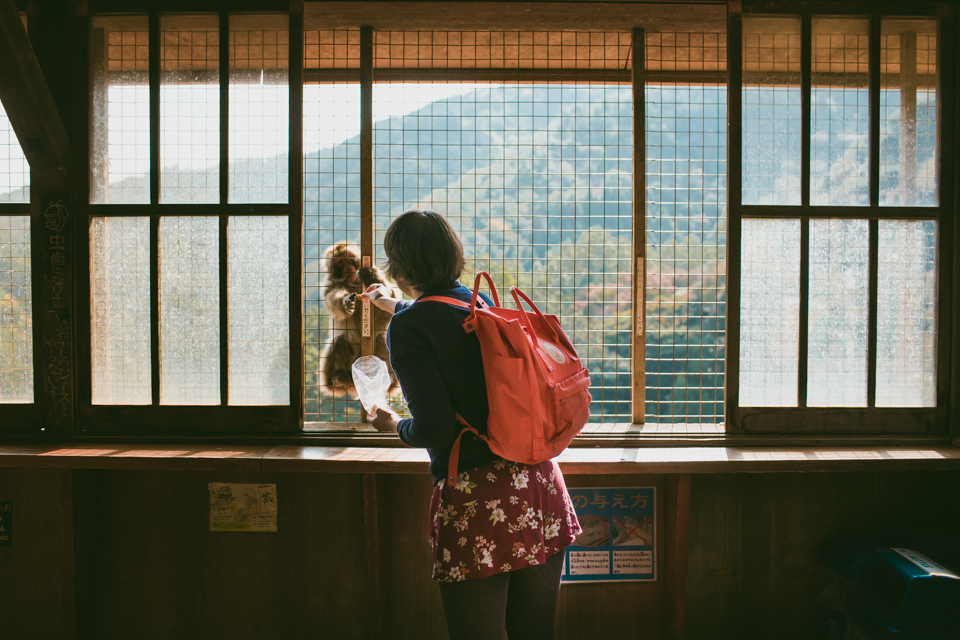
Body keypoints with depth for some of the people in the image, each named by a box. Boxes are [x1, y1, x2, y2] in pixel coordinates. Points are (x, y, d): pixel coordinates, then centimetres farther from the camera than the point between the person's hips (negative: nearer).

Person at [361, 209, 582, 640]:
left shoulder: (407, 328, -8)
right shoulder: (485, 305, 13)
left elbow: (435, 431, -14)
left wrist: (395, 426, 8)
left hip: (476, 501, -6)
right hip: (540, 482, 7)